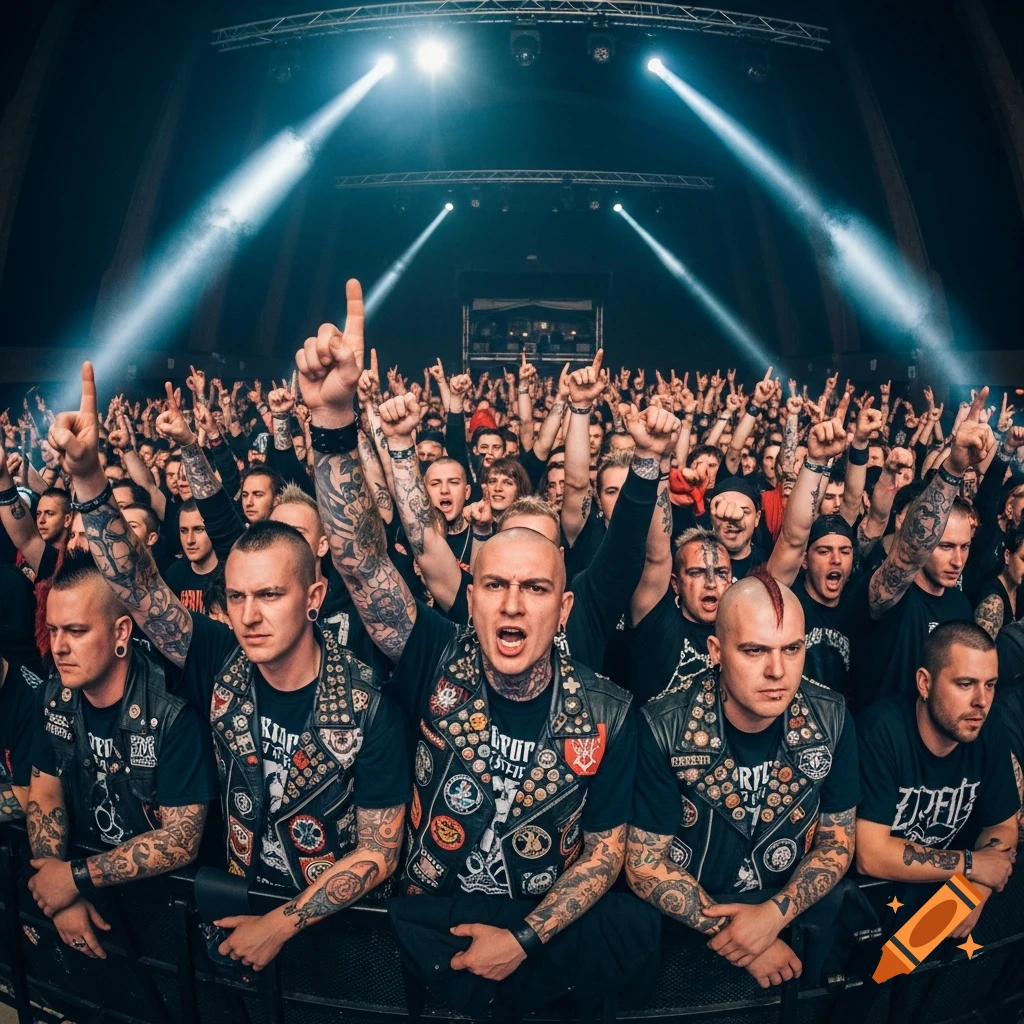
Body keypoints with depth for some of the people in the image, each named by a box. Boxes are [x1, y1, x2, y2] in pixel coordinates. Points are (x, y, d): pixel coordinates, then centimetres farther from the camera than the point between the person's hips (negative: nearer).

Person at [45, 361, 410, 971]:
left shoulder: (368, 708, -19)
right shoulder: (221, 663, -9)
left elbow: (379, 854, -13)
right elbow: (137, 585, -16)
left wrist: (282, 924, -17)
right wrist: (87, 476, -27)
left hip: (337, 920, -2)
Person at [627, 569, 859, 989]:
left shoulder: (830, 720, -8)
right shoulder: (665, 729, -18)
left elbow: (837, 842, 1)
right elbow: (645, 863, -11)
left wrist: (774, 916, -14)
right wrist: (735, 937, -16)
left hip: (795, 914, 2)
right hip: (687, 925, -1)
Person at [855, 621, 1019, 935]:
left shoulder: (989, 731, -7)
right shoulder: (881, 730, -25)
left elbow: (1002, 825, 5)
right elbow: (870, 855, -26)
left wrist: (977, 890, -14)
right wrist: (970, 864, -18)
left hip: (947, 885, 6)